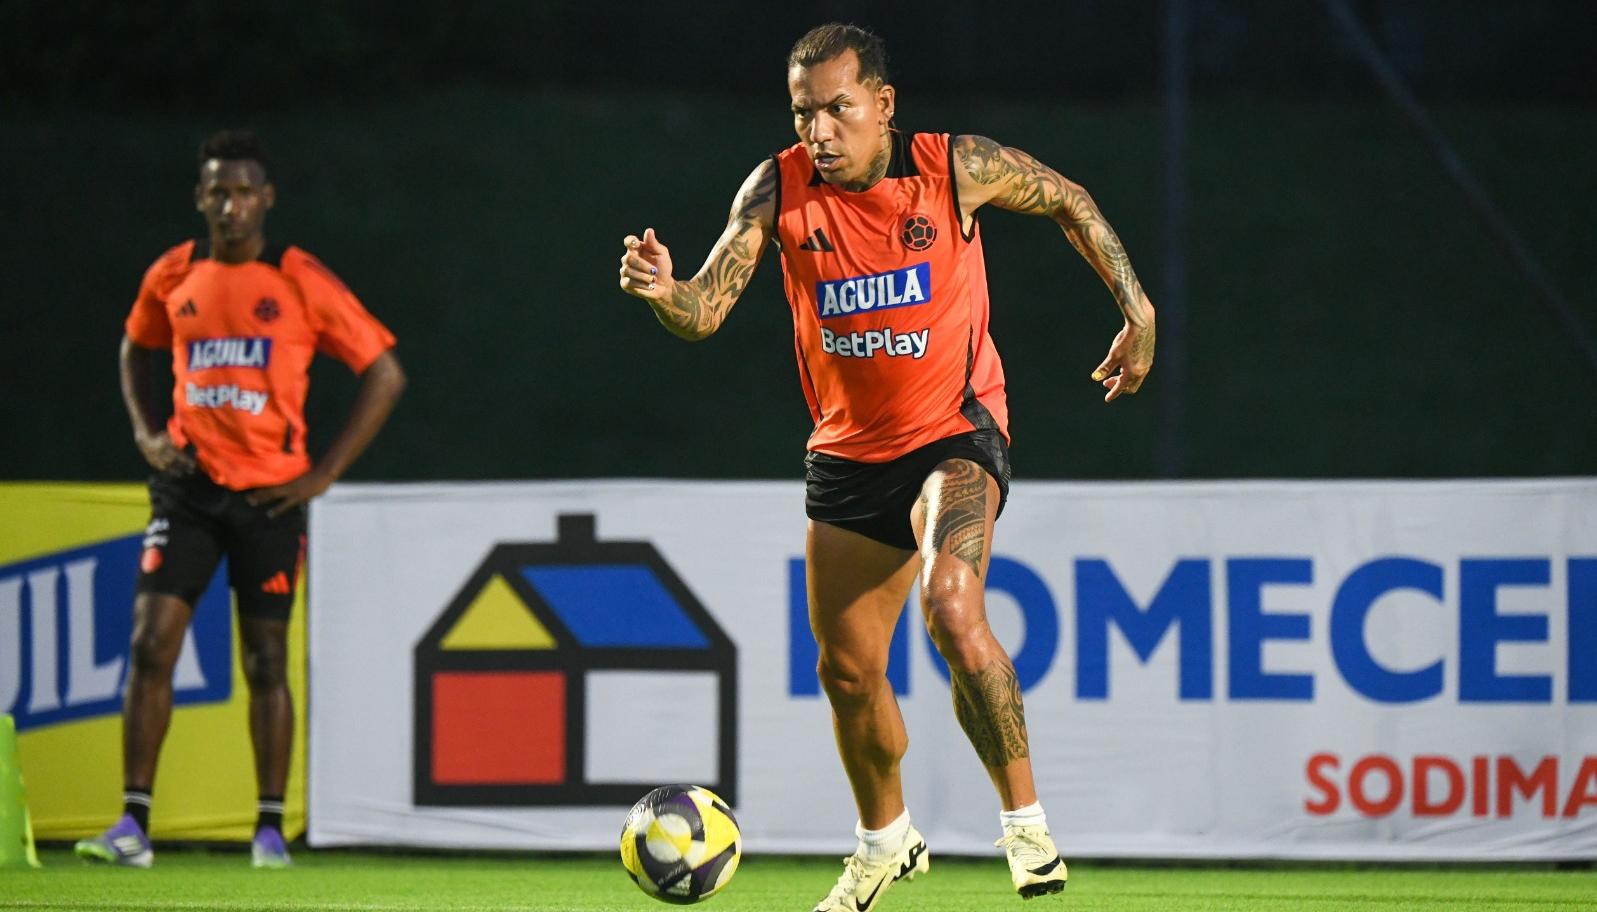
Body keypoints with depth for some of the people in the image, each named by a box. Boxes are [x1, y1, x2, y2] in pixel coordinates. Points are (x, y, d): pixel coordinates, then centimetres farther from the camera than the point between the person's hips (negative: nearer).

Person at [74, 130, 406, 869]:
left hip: (270, 493, -2)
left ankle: (271, 828, 13)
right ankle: (134, 824, -7)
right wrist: (145, 432, 9)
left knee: (266, 661, 3)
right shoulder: (172, 277, 5)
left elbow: (385, 373, -1)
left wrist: (327, 471, -5)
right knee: (151, 644, -9)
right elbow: (136, 350, 25)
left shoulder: (301, 282, -5)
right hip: (188, 483, 2)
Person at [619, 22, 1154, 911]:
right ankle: (886, 840, 38)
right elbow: (706, 311, -16)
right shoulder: (778, 190, -9)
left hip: (956, 434, -4)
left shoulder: (958, 168, -13)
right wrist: (665, 290, -39)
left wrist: (1139, 313, 3)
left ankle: (1026, 820, -17)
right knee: (848, 670, 11)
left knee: (950, 606, -30)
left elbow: (1071, 202, 5)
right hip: (849, 450, 4)